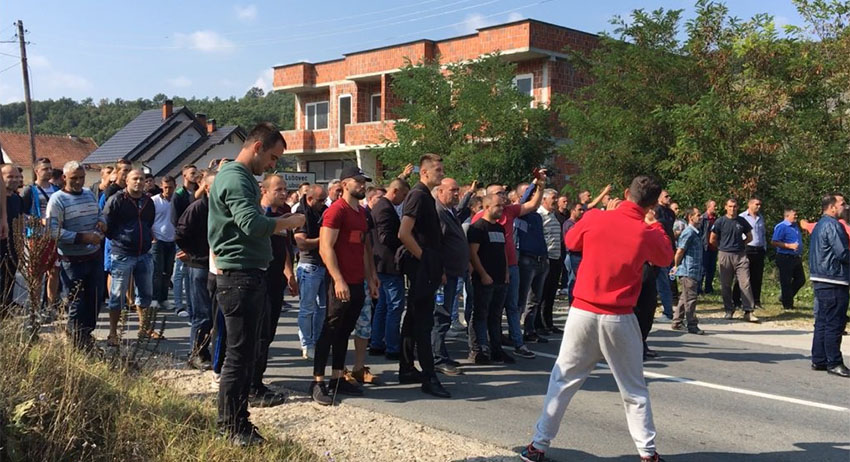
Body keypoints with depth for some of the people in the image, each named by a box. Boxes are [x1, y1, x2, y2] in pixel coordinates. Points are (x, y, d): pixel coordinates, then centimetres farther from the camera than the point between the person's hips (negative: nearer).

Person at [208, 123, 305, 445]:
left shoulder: (242, 177, 17)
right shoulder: (235, 178, -15)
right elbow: (252, 224, -28)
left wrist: (283, 227, 7)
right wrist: (289, 222, -15)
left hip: (247, 276, 11)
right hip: (239, 277, -11)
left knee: (244, 352, 16)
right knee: (240, 354, -4)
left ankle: (233, 421, 26)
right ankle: (234, 428, 6)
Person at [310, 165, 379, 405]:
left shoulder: (362, 212, 16)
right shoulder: (336, 210, -10)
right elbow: (326, 248, -17)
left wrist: (371, 278, 15)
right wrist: (338, 280, -23)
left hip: (358, 283, 8)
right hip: (342, 283, -8)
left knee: (345, 332, 12)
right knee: (330, 330, -4)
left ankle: (337, 378, 20)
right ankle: (318, 382, 2)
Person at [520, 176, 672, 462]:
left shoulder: (594, 218, -5)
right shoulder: (647, 234, -7)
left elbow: (571, 242, 14)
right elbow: (666, 259, 14)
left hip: (583, 313, 1)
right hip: (619, 320, -1)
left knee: (563, 381, 11)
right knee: (634, 390, 14)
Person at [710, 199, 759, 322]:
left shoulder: (742, 221, 6)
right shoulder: (720, 222, -1)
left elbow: (749, 237, 17)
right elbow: (712, 240, 4)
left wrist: (740, 244, 10)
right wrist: (724, 246, 10)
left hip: (740, 256, 1)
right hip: (725, 255, -1)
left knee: (745, 283, -7)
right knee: (725, 285, 5)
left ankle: (748, 312, -6)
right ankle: (729, 310, 17)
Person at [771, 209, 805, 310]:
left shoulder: (795, 226, 16)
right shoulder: (781, 227, -11)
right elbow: (774, 242, -19)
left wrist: (800, 255, 21)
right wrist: (789, 246, -22)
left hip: (796, 258, 9)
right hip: (785, 258, -9)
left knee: (801, 279, 11)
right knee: (786, 281, -2)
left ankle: (785, 297, 25)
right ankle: (787, 304, 7)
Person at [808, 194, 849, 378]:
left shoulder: (820, 225, 18)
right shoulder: (832, 225, -14)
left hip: (820, 280, 10)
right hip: (833, 281, -10)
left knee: (822, 322, 13)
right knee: (835, 323, -5)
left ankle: (818, 360, 18)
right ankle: (834, 363, 0)